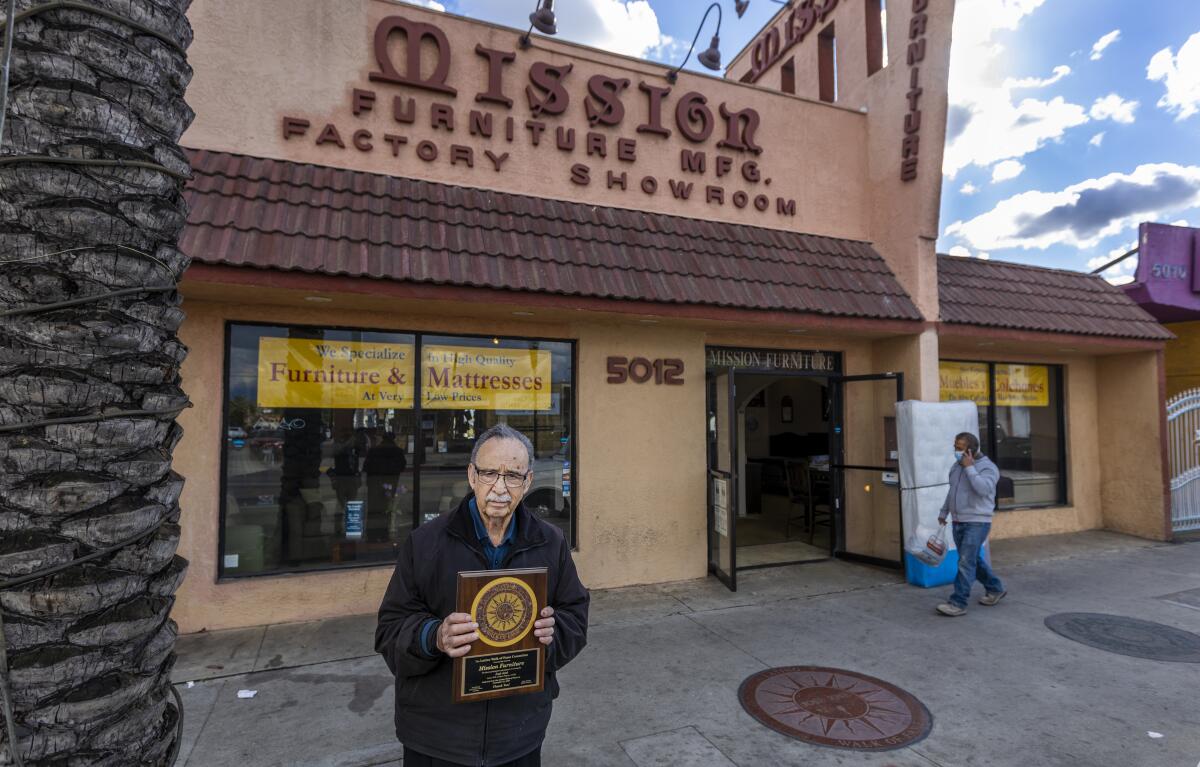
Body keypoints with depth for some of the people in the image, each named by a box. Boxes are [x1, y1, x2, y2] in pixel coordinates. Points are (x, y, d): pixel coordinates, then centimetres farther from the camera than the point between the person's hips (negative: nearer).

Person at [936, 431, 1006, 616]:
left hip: (977, 523, -7)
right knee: (974, 560, 17)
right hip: (958, 523, 7)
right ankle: (995, 589, 36)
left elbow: (983, 489, -29)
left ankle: (958, 603, -8)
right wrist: (944, 512, 23)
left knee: (966, 562, -10)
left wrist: (970, 467, -24)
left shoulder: (987, 467, -11)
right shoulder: (956, 466, 10)